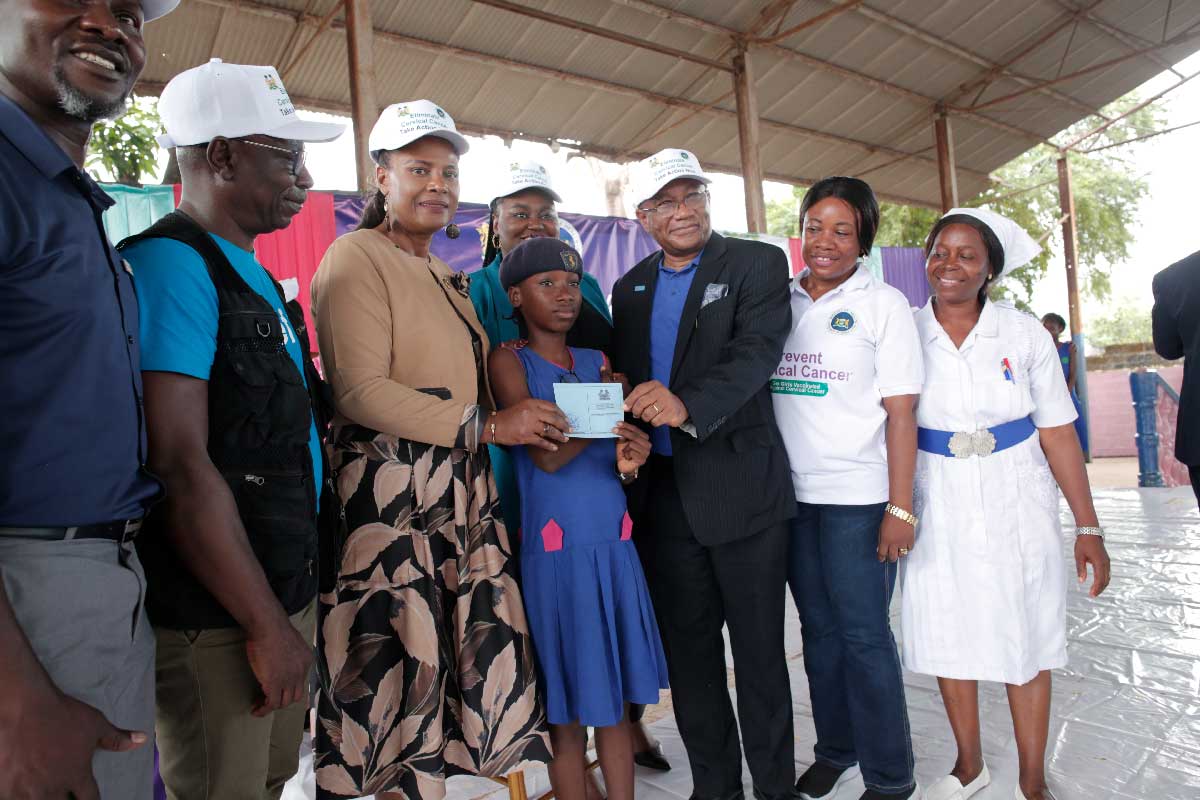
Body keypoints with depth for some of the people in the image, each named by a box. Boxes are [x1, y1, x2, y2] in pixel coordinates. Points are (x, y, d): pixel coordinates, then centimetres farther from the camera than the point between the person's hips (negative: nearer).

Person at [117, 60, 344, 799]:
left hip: (282, 595, 8)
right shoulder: (173, 262, -15)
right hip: (214, 620, -8)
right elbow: (179, 466, -21)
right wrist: (265, 623, -17)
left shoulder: (254, 276, 12)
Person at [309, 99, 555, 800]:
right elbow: (360, 391, -16)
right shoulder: (356, 258, -5)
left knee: (472, 653, 10)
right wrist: (488, 425, -16)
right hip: (389, 497, -8)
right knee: (399, 665, 0)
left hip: (463, 497, 8)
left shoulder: (447, 278, 20)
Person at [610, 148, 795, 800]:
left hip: (742, 489, -4)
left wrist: (686, 404, -32)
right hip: (662, 495, 5)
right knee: (687, 650, 14)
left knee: (759, 650, 8)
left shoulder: (758, 264, -1)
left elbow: (758, 350, -17)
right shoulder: (629, 289, 14)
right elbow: (621, 381, 13)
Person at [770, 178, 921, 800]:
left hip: (857, 496, -3)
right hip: (791, 493, 4)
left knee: (863, 634, 2)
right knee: (818, 627, 14)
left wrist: (900, 509, -11)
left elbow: (901, 414, -6)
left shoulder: (883, 303, -1)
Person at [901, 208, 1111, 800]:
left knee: (1025, 641, 10)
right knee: (948, 638, 12)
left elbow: (1057, 434, -4)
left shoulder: (1024, 335, -5)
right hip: (938, 507, 1)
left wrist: (1088, 528, -5)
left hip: (1015, 506, 0)